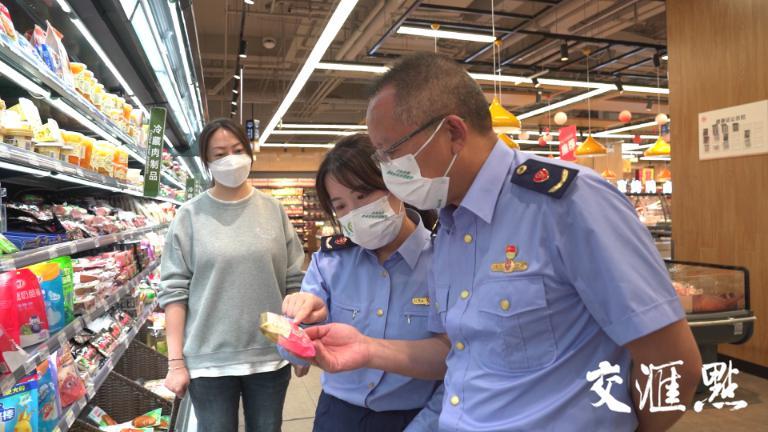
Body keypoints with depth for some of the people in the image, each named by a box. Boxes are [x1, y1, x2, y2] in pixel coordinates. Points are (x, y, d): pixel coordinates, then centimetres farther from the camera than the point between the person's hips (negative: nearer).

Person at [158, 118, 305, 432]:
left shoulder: (273, 210, 1)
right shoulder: (190, 215, -4)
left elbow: (293, 281, 4)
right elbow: (174, 290, -5)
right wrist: (175, 361, -7)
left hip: (270, 356, 2)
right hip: (209, 360, -1)